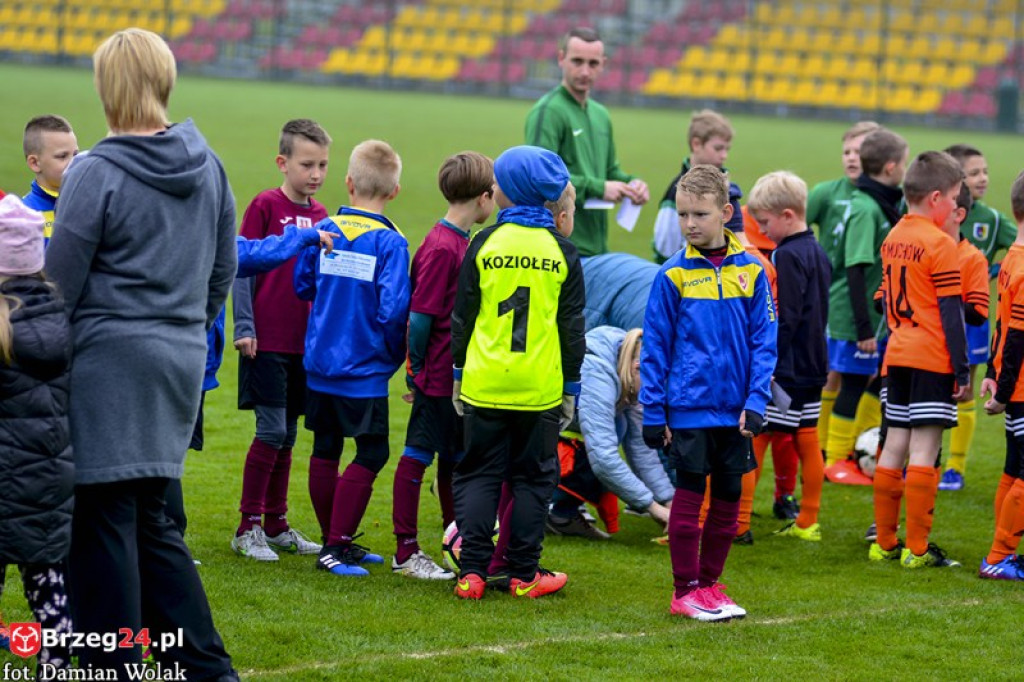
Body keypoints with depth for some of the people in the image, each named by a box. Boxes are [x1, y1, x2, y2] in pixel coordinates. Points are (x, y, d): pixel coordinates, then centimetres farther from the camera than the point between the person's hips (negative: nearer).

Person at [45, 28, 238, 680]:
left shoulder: (97, 174, -14)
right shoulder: (209, 166, 6)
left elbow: (58, 284, -10)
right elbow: (224, 269, 15)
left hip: (109, 360, -7)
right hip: (181, 360, 7)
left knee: (102, 522, 0)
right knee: (151, 519, 15)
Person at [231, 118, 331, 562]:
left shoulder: (321, 215, 11)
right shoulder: (265, 206, -6)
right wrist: (244, 327, -13)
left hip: (304, 341, 6)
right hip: (266, 339, -6)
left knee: (287, 434, 10)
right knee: (271, 431, -8)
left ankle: (276, 525, 18)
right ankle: (248, 528, -1)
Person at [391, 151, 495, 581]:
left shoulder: (461, 242, 10)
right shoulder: (442, 248, -19)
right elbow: (420, 315, -18)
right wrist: (416, 369, -10)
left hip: (459, 376, 9)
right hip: (438, 377, -9)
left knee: (454, 458, 17)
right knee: (418, 457, 0)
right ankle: (405, 553, 6)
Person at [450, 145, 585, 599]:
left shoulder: (485, 244, -2)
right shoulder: (562, 252, 0)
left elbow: (461, 317, 2)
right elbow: (573, 327, 4)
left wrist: (457, 374, 13)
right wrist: (571, 386, 12)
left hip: (485, 387, 0)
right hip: (541, 388, 0)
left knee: (478, 476, 7)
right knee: (532, 478, 9)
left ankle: (472, 572, 0)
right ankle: (524, 574, 9)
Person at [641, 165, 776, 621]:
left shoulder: (750, 271, 1)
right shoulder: (673, 275, -4)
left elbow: (764, 342, 3)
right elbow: (654, 347, -1)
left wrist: (755, 402, -6)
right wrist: (653, 412, -3)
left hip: (735, 411, 3)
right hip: (689, 408, -3)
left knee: (728, 501, 10)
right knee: (689, 499, 1)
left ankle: (709, 582, 23)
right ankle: (686, 590, 10)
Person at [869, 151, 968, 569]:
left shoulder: (892, 239, 10)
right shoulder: (940, 244, -13)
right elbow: (951, 313, -13)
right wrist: (961, 370, -11)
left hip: (898, 357, 7)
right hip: (933, 361, -7)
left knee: (894, 447, 11)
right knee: (924, 452, -5)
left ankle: (885, 542, 15)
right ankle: (917, 548, -5)